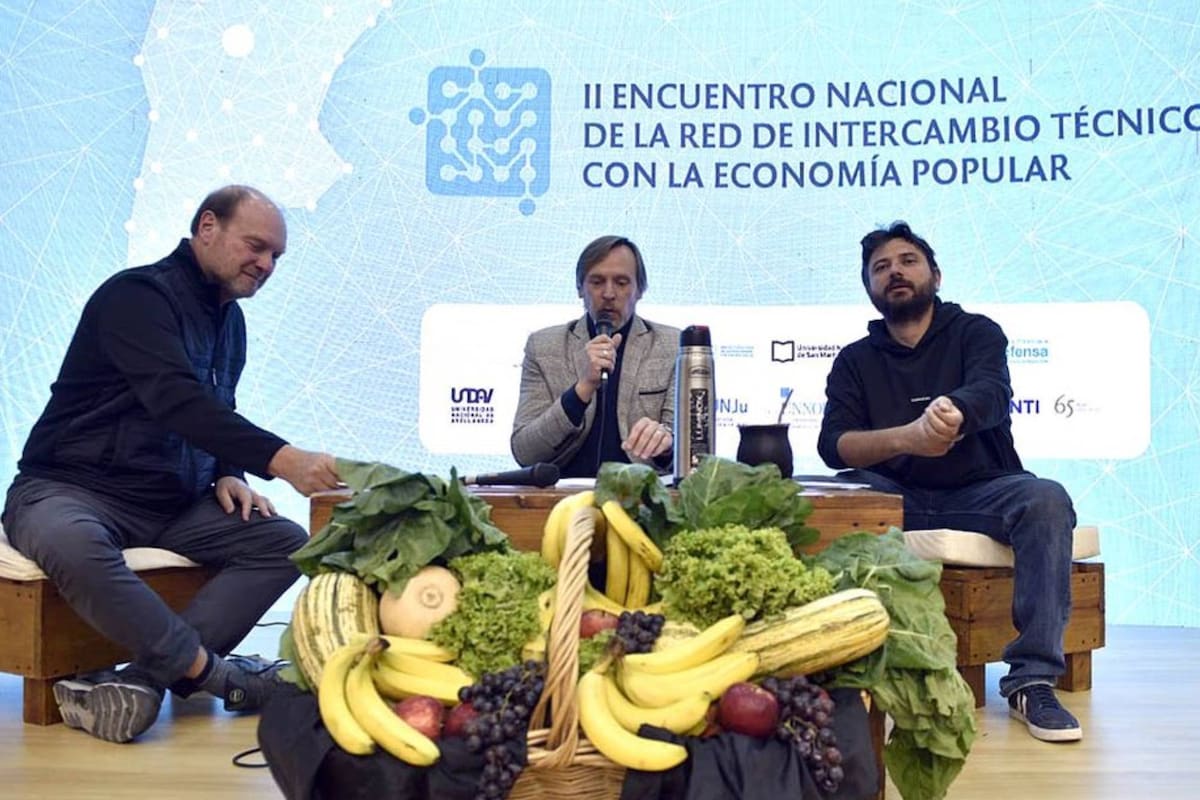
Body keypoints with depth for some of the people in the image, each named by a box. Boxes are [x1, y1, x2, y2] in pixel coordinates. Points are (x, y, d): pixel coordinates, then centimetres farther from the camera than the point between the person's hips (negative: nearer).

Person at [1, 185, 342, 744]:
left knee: (286, 542, -15)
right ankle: (214, 673, -28)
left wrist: (226, 475, 1)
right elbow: (176, 400, -31)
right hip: (71, 488, -7)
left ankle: (145, 677, -27)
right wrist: (282, 461, -42)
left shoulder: (229, 319, 13)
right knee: (73, 546, -42)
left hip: (172, 505, 8)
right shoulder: (136, 296, -14)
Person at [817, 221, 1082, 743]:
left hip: (980, 491, -1)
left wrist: (953, 411, -43)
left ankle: (1032, 681, -27)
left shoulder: (975, 332, 8)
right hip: (895, 498, 1)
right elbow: (833, 444, -5)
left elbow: (991, 392, -16)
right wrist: (906, 437, -28)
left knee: (1046, 500, -31)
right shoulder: (855, 361, 12)